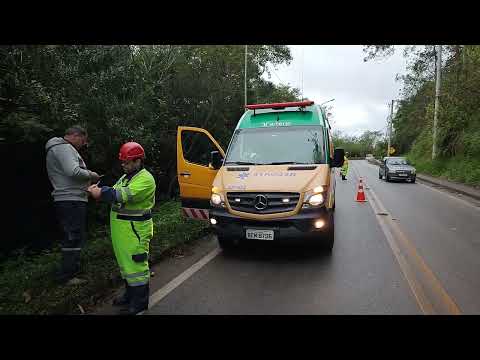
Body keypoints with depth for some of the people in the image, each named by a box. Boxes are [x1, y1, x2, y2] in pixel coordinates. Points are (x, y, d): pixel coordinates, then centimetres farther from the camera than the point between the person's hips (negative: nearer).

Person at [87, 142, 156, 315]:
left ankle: (140, 302, 8)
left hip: (135, 229, -10)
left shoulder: (145, 179, -15)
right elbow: (116, 194, 11)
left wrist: (101, 193, -21)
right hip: (122, 229, 10)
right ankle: (130, 295, 33)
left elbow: (126, 195, -26)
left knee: (136, 264, -3)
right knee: (125, 262, 18)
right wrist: (100, 190, -7)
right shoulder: (126, 177, 17)